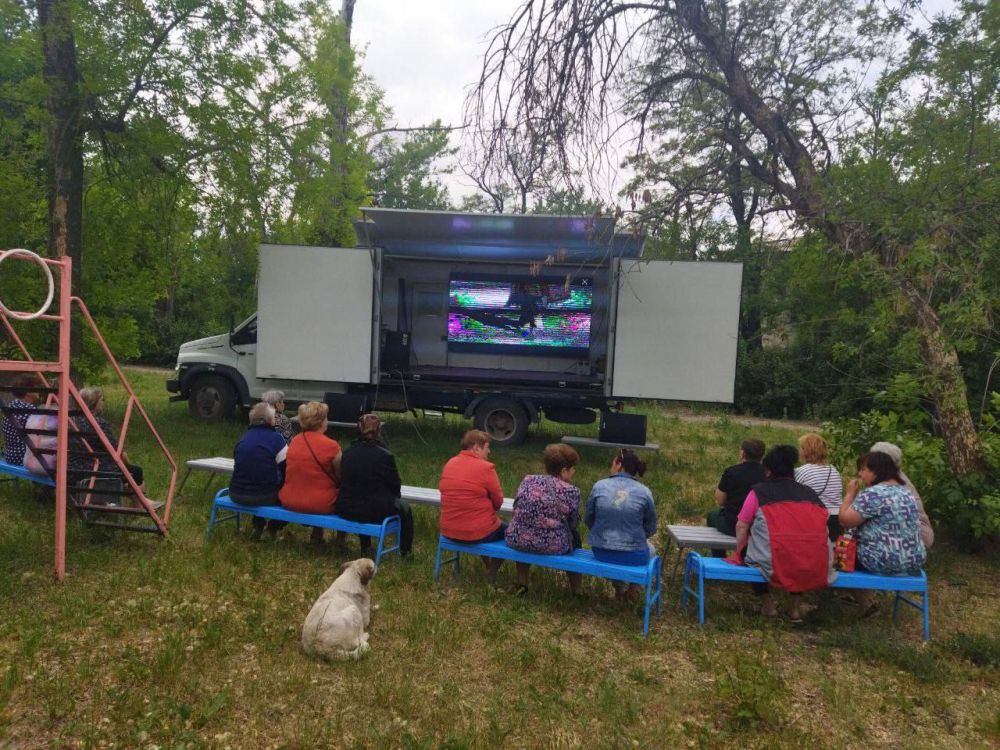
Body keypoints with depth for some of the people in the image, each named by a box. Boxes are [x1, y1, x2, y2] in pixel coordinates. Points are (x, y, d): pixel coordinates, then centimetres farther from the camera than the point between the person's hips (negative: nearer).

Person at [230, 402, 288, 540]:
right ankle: (273, 527, 16)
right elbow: (286, 470, -7)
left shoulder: (243, 438, 8)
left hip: (236, 495, 6)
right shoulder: (275, 438, -8)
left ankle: (258, 526, 30)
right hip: (264, 496, -6)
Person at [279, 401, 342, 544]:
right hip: (320, 505, -5)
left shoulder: (293, 441, 0)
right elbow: (340, 480, -6)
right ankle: (340, 539, 24)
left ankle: (317, 534, 33)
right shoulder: (331, 446, -15)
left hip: (289, 502, 5)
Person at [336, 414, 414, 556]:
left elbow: (344, 482, 12)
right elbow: (395, 486, -5)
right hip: (374, 513, -5)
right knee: (403, 506, 21)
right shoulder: (384, 455, -16)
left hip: (345, 511, 5)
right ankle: (405, 551, 34)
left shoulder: (347, 453, -1)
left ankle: (365, 548, 46)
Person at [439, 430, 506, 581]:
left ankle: (488, 568, 40)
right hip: (477, 533, -7)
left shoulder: (449, 464, 2)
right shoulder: (486, 468, -17)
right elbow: (498, 502, -7)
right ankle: (492, 573, 25)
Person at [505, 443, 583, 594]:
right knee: (574, 535, 30)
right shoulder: (571, 492, -9)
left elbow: (516, 509, 9)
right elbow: (573, 523, 1)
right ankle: (576, 591, 35)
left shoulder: (527, 480, 1)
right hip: (552, 546, -3)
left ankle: (522, 583, 38)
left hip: (517, 541, 3)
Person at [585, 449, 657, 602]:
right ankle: (634, 588, 23)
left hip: (601, 553, 1)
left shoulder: (599, 486, -9)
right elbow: (651, 529, 0)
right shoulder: (644, 492, -11)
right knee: (650, 548, 35)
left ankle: (619, 589, 35)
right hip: (634, 557, -1)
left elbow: (588, 519, 2)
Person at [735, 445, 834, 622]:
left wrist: (740, 554, 20)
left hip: (773, 562, -3)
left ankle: (767, 603, 21)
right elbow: (823, 524, 15)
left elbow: (741, 526, 5)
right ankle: (796, 606, 28)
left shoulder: (758, 491, 6)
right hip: (816, 565, 4)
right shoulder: (810, 493, 16)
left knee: (750, 551, 27)